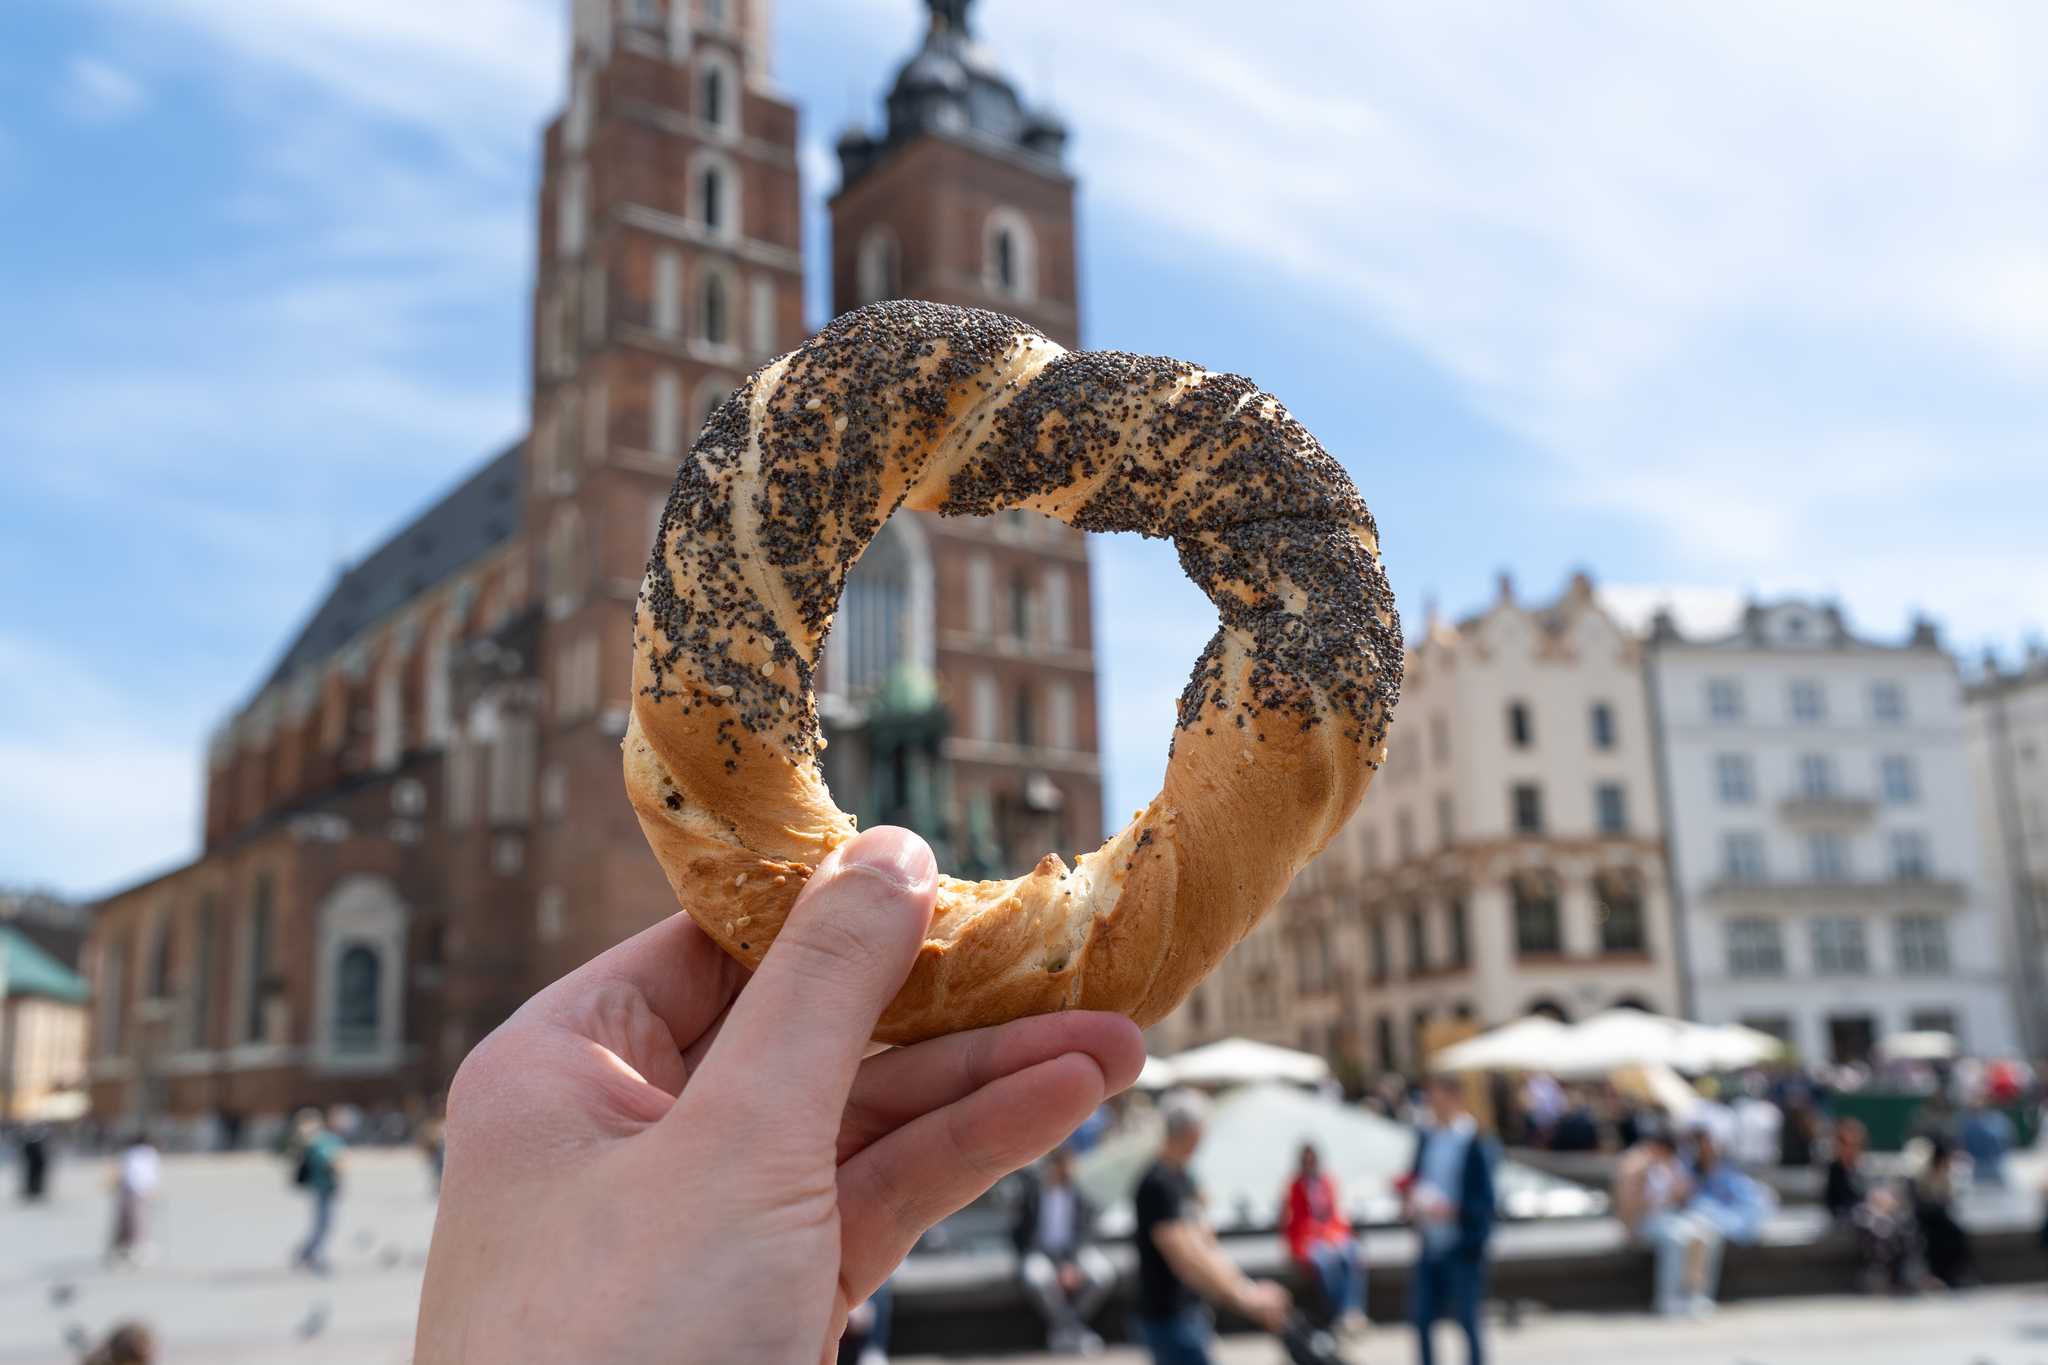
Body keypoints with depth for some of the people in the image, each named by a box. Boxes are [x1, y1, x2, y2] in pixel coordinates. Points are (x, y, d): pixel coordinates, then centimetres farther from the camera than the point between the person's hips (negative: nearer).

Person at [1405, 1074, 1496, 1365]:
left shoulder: (1476, 1144, -14)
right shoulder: (1427, 1136, 4)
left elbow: (1484, 1200, -13)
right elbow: (1416, 1176, 16)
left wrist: (1452, 1210, -25)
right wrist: (1414, 1198, -3)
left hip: (1462, 1248, -6)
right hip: (1430, 1245, 6)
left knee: (1467, 1320, 3)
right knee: (1421, 1317, 9)